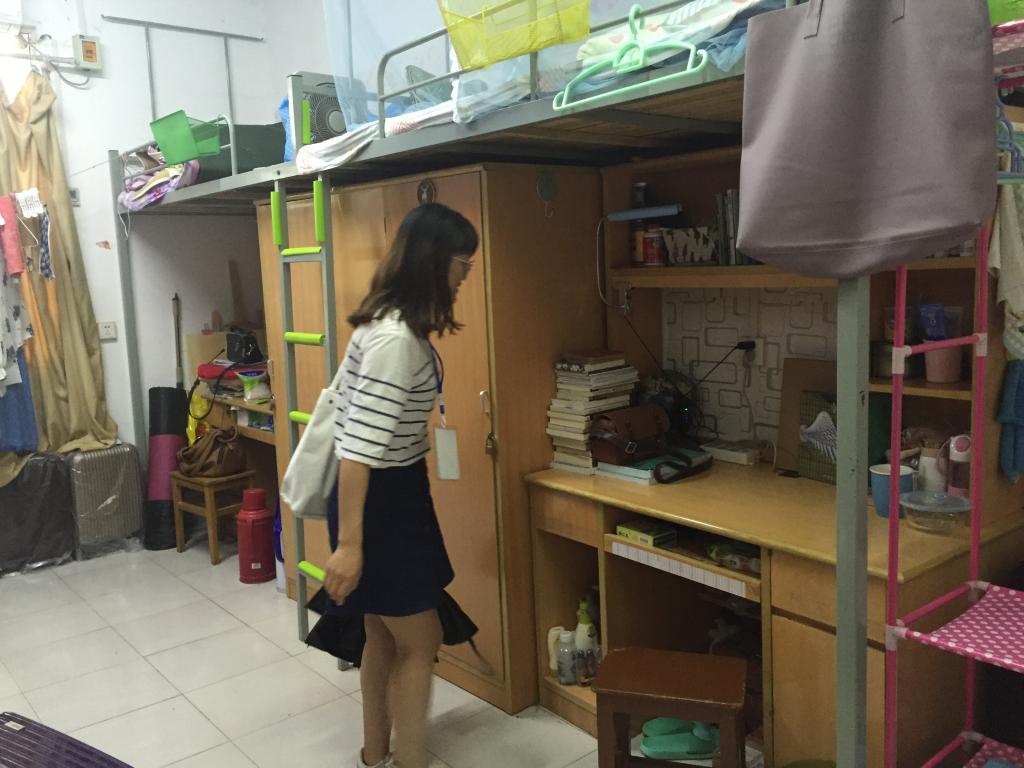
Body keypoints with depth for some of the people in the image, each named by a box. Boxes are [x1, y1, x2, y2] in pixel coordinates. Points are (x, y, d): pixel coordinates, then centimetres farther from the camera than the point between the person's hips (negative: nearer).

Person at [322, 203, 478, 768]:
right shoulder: (395, 338, -25)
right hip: (379, 499, -10)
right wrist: (349, 543, -26)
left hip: (394, 490, 10)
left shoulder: (398, 324, 6)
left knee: (385, 635, 19)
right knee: (420, 641, 3)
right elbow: (356, 447, -27)